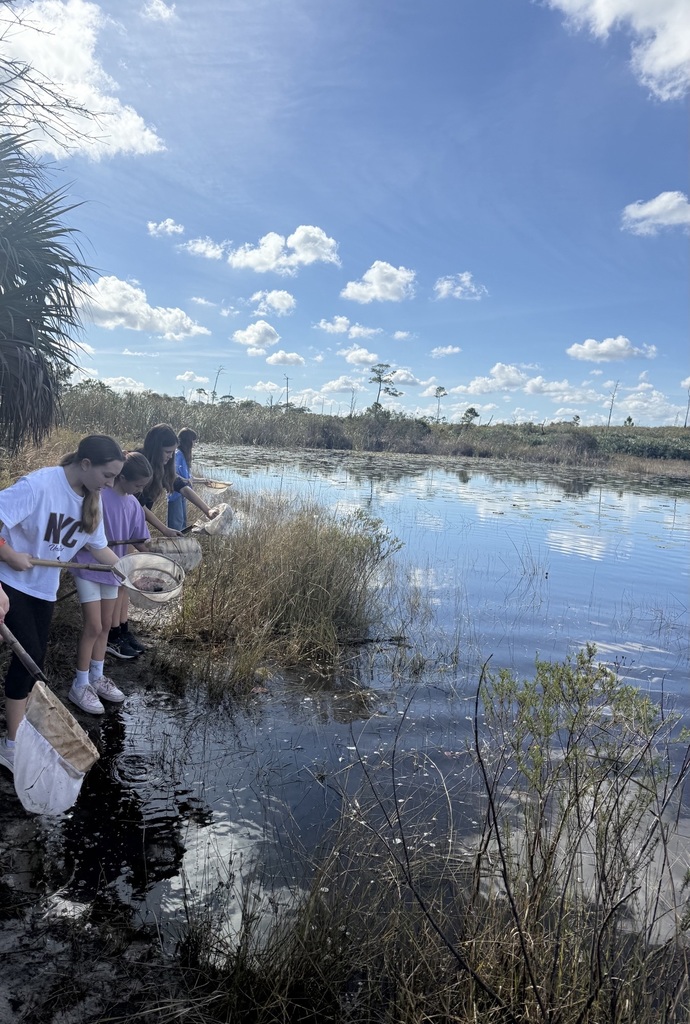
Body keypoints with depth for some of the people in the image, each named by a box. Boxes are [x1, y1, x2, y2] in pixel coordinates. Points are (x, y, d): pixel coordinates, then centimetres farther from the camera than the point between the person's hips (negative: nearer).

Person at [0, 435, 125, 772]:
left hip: (45, 588, 7)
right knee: (30, 654, -9)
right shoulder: (38, 485, -25)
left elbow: (98, 547, 4)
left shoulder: (91, 501, -2)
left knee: (34, 659, 11)